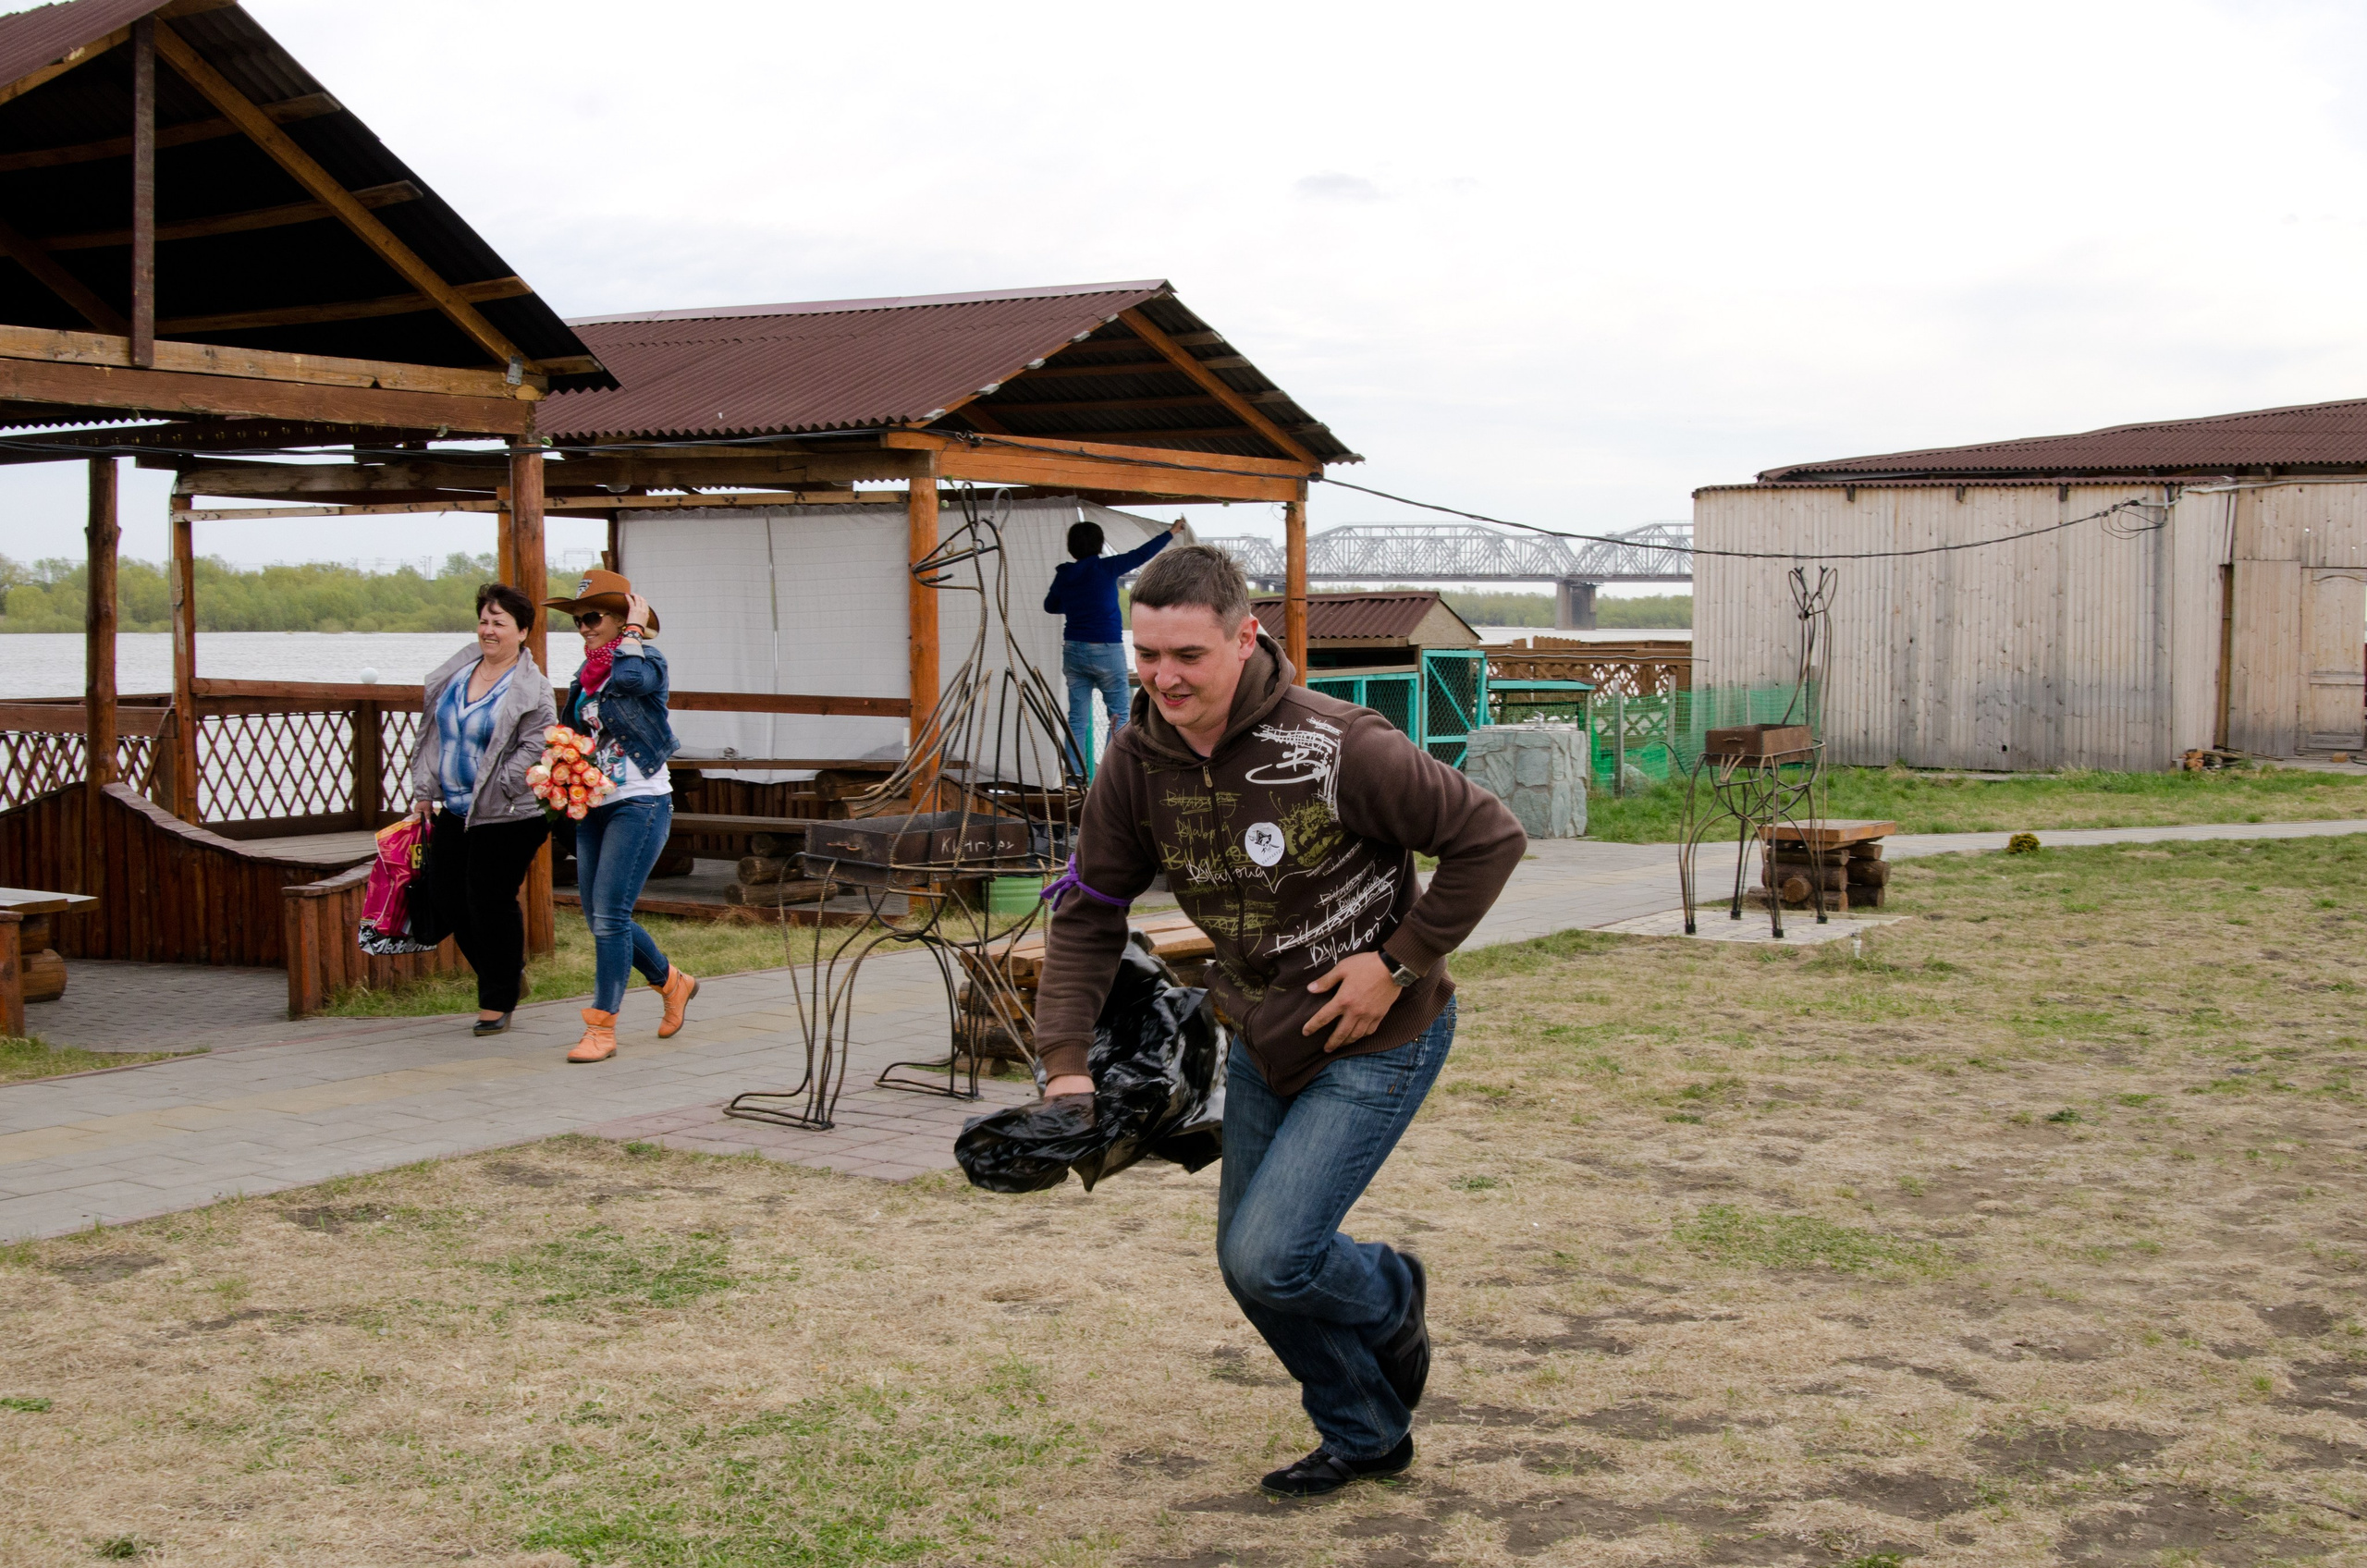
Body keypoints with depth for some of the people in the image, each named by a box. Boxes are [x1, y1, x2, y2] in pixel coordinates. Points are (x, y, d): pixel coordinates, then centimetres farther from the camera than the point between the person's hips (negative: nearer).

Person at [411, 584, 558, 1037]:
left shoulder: (532, 689, -11)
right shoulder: (456, 672, 10)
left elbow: (534, 748, -17)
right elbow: (433, 734, 15)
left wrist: (496, 792, -21)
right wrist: (424, 790, 12)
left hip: (505, 817, -8)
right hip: (453, 811, 8)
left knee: (491, 902, -3)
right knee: (447, 897, 11)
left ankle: (498, 1001, 13)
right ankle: (507, 974, 30)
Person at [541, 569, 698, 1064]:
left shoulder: (648, 661, -8)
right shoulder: (586, 673, 13)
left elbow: (629, 677, -33)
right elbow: (571, 734, 22)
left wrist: (633, 631, -16)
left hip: (640, 805, -8)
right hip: (594, 808, 8)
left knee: (609, 916, -12)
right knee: (600, 918, 11)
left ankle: (602, 1028, -5)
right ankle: (672, 983, 32)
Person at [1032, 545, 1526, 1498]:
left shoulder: (1335, 747, -27)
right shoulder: (1138, 762, -9)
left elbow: (1489, 838, -19)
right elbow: (1089, 913, -1)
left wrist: (1400, 962, -20)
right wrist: (1065, 1060, -11)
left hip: (1378, 1041, -7)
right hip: (1264, 1040, 7)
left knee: (1271, 1259, -14)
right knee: (1248, 1265, 13)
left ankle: (1394, 1298, 21)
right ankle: (1366, 1436, 36)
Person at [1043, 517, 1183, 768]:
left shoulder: (1064, 575, 4)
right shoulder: (1105, 568, -10)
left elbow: (1050, 606, 22)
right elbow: (1142, 555, -2)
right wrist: (1172, 533, 9)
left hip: (1073, 651, 5)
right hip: (1107, 651, -5)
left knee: (1077, 719, 6)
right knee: (1119, 715, 4)